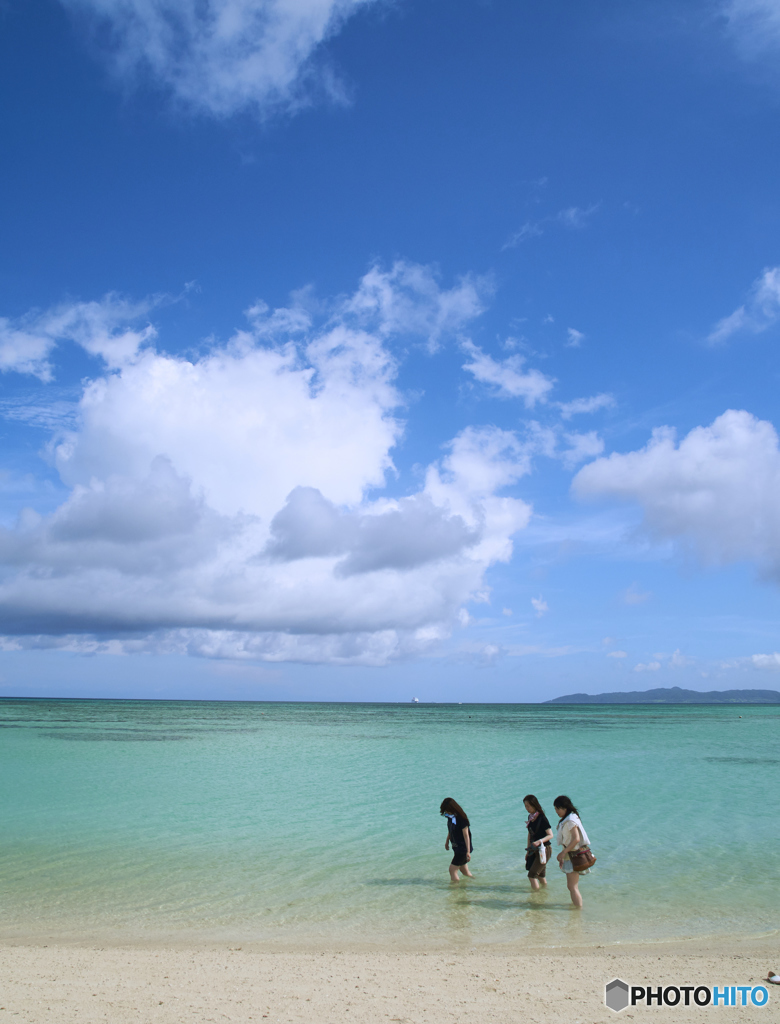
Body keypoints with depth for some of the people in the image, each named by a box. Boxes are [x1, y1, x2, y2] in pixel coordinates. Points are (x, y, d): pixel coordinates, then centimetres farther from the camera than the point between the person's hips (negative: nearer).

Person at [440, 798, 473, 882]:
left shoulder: (461, 819, -23)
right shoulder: (450, 817, 1)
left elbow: (466, 835, -21)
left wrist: (468, 851, -21)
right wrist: (447, 842, 29)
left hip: (463, 848, -8)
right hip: (456, 847, 8)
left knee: (452, 869, -9)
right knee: (464, 870, 19)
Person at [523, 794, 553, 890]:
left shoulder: (542, 818, -16)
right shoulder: (530, 817, 7)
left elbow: (550, 835, -16)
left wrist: (539, 841, -31)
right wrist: (528, 850, 18)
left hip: (544, 850, -8)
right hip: (534, 850, 8)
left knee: (532, 875, -9)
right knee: (540, 875, 13)